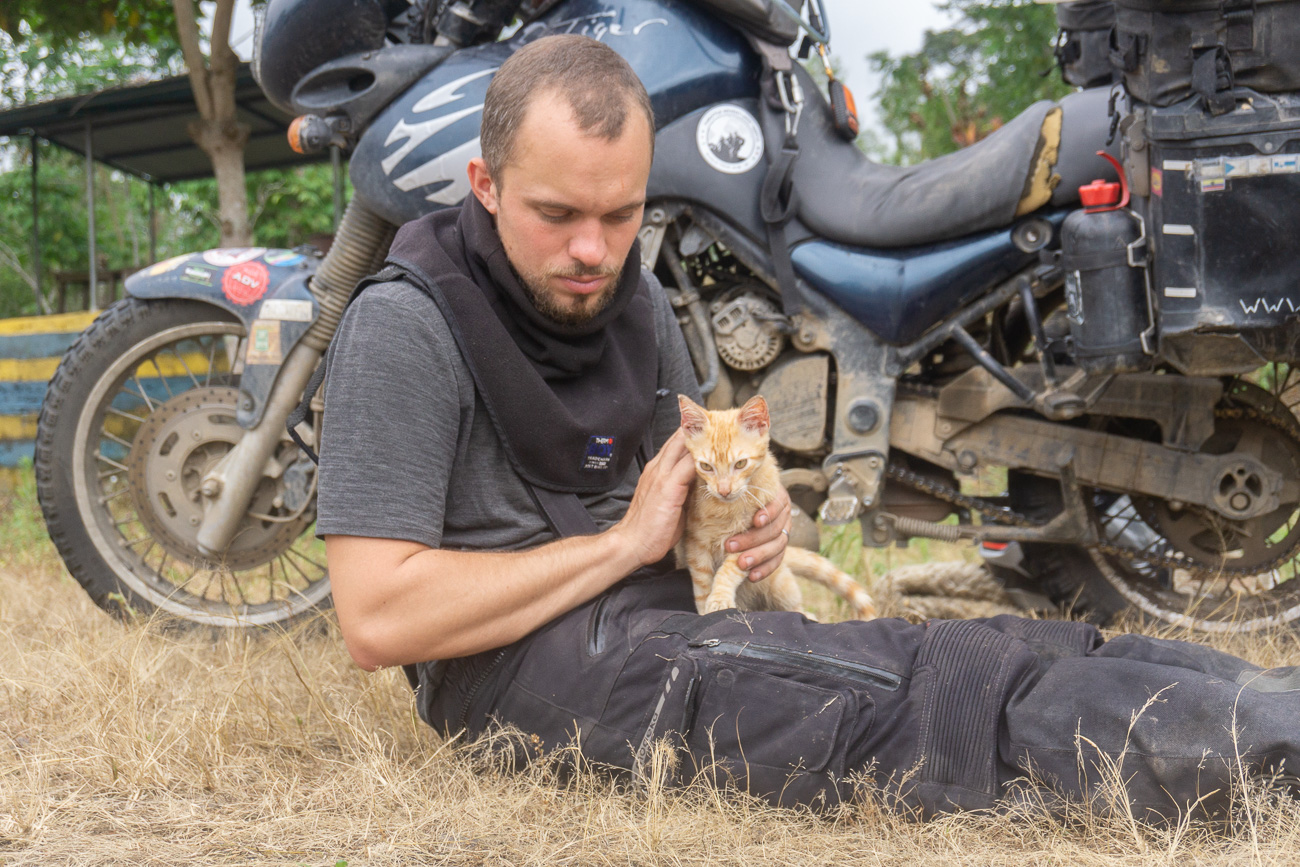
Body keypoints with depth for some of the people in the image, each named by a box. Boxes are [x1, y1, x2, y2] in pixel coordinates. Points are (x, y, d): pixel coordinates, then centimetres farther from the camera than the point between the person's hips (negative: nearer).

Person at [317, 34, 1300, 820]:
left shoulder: (635, 297, 13)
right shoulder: (405, 329, -11)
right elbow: (378, 621, -19)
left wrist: (749, 506, 2)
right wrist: (624, 542, -14)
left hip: (662, 623, 8)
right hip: (529, 664, -8)